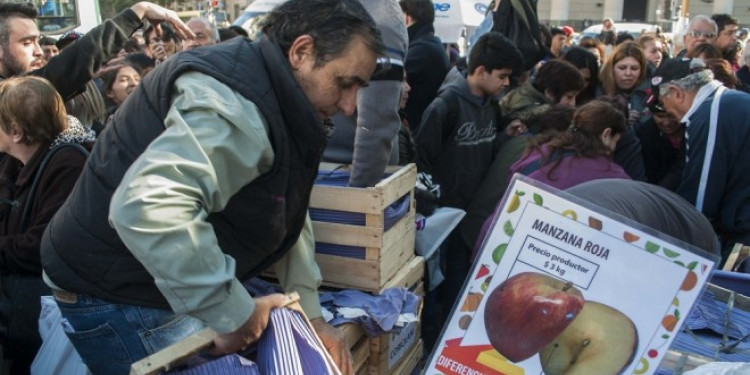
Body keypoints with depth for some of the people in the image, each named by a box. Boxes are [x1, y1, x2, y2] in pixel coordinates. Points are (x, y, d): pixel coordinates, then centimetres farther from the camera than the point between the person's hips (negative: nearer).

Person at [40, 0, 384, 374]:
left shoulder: (272, 98, 6)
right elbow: (148, 209, -41)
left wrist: (311, 312, 7)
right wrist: (236, 312, -33)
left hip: (160, 284, 10)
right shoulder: (237, 108, -27)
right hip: (118, 299, -9)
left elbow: (288, 217, 12)